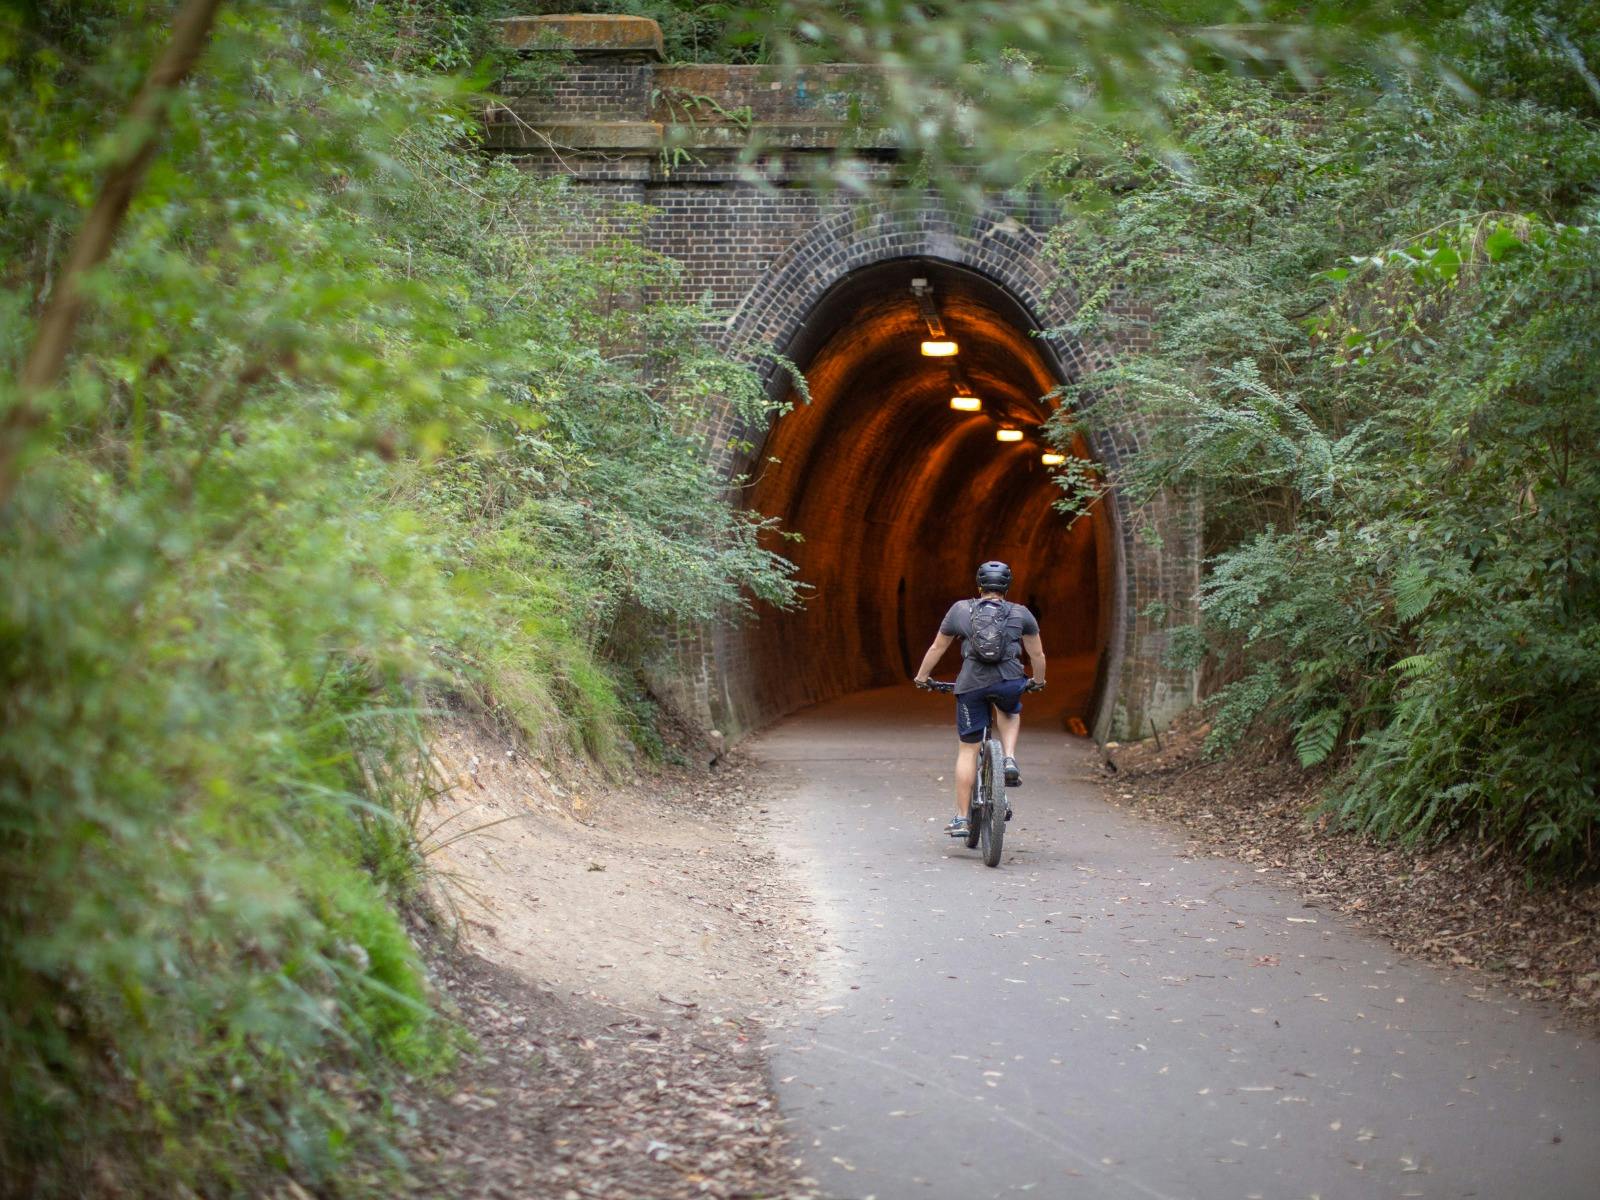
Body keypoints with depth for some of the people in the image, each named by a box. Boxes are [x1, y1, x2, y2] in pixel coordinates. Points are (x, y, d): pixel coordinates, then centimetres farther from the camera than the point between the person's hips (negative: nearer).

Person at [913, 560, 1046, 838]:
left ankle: (961, 819, 9)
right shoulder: (1020, 614, 13)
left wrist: (921, 677, 33)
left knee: (967, 749, 9)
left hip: (972, 684, 0)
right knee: (1010, 713, 36)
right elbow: (1037, 654, 19)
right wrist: (1038, 681, 37)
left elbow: (937, 648, 19)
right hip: (1011, 682, 0)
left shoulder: (960, 610, 13)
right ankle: (1010, 760, 10)